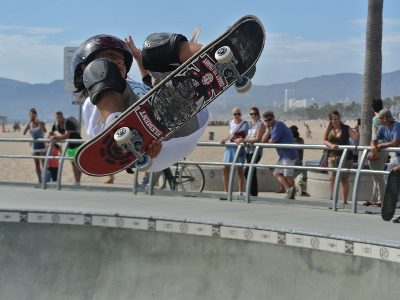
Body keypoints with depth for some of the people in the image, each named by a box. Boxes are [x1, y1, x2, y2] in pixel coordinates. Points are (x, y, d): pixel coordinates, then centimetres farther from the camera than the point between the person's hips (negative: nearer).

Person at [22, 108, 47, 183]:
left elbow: (45, 131, -25)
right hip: (34, 146, 4)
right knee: (37, 164, 7)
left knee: (43, 163, -7)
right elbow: (24, 132, -12)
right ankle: (39, 180, 15)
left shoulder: (40, 123, -6)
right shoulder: (29, 124, 2)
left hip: (41, 145, -4)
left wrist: (38, 122, -28)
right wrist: (29, 122, -15)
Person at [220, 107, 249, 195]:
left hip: (239, 148, -6)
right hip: (229, 147, 6)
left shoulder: (244, 124, -4)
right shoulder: (231, 123, 13)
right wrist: (225, 140, 3)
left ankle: (241, 193, 2)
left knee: (240, 170, -2)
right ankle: (226, 192, 9)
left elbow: (244, 136, -12)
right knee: (225, 169, 1)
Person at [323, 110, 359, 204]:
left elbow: (356, 138, -6)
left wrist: (357, 132, -26)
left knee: (344, 179, -1)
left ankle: (344, 201, 4)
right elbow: (324, 140, 5)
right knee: (332, 178, -2)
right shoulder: (329, 129, 8)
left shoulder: (346, 129, 1)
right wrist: (331, 145, -13)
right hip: (332, 156, 2)